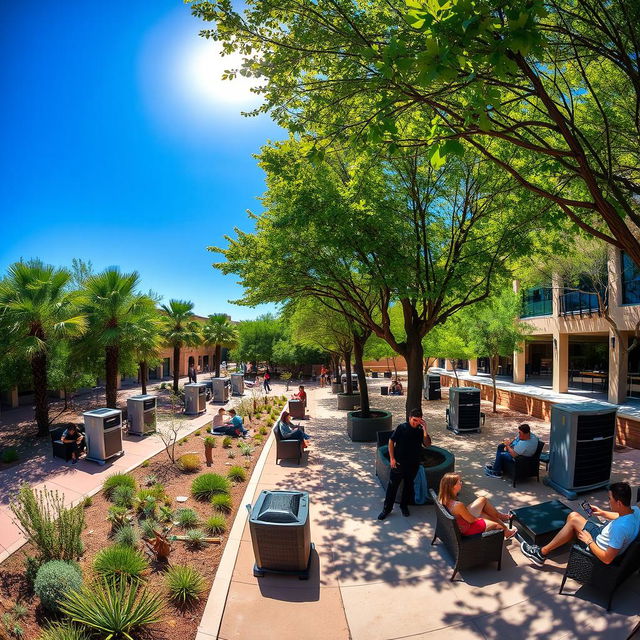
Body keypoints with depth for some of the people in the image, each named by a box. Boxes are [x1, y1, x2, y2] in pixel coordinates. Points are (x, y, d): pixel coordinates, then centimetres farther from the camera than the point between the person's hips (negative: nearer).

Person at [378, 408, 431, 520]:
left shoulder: (421, 431, -1)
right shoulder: (401, 428, -9)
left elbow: (427, 444, -10)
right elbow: (391, 441, -5)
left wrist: (425, 430, -20)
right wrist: (392, 458, -9)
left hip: (413, 464, 3)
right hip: (399, 463, -3)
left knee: (409, 485, 16)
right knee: (392, 485, 2)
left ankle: (404, 505, 35)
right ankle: (387, 508, 15)